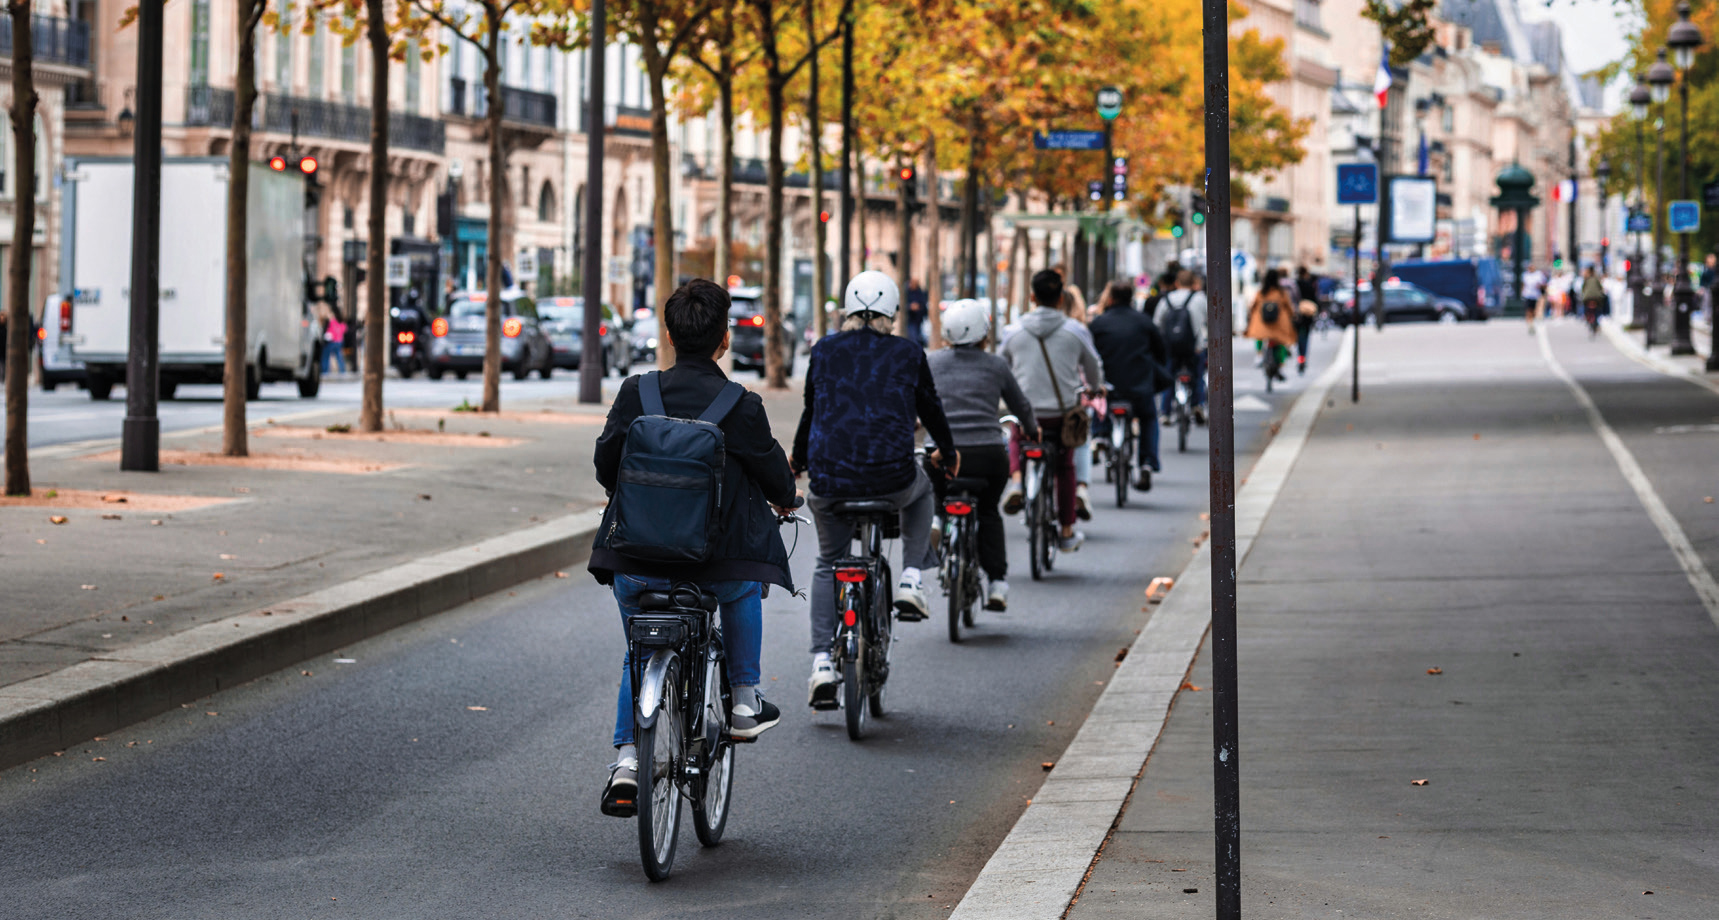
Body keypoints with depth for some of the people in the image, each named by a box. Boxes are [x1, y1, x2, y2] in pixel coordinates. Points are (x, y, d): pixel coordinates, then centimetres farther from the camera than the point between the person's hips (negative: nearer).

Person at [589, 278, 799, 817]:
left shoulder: (636, 394, -3)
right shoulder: (741, 408, -8)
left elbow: (605, 464, 5)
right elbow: (773, 473, 4)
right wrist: (786, 499, 27)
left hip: (637, 565, 2)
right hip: (713, 566, -2)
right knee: (744, 578, 33)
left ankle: (626, 758, 8)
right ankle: (744, 702, 32)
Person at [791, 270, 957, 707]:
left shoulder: (824, 351, 7)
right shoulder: (908, 354, 4)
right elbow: (930, 409, 18)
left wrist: (797, 462, 36)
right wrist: (948, 453, 38)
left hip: (830, 480, 1)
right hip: (891, 481, -1)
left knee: (828, 565, 23)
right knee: (920, 489, 36)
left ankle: (822, 663, 10)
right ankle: (911, 581, 23)